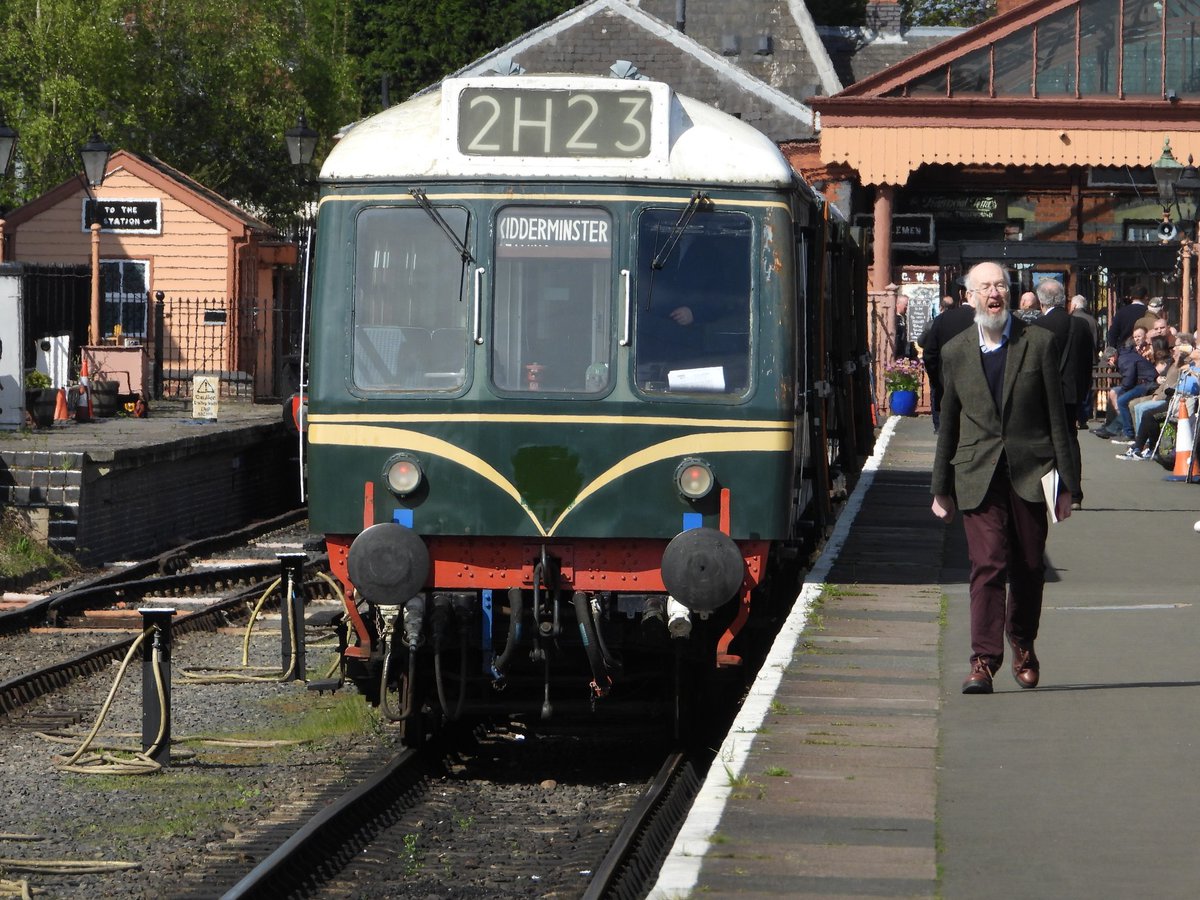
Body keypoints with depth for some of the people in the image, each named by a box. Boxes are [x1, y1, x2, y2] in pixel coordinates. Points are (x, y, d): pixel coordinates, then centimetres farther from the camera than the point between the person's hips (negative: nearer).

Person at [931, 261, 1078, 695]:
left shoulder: (1038, 343, 2)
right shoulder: (955, 353, 7)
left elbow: (1056, 414, 3)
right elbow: (948, 425, 13)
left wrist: (1065, 479, 0)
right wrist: (941, 488, 15)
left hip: (1029, 474, 0)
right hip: (978, 476, 0)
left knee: (1029, 568, 8)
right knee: (987, 565, -11)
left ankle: (1023, 646, 30)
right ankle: (983, 660, -13)